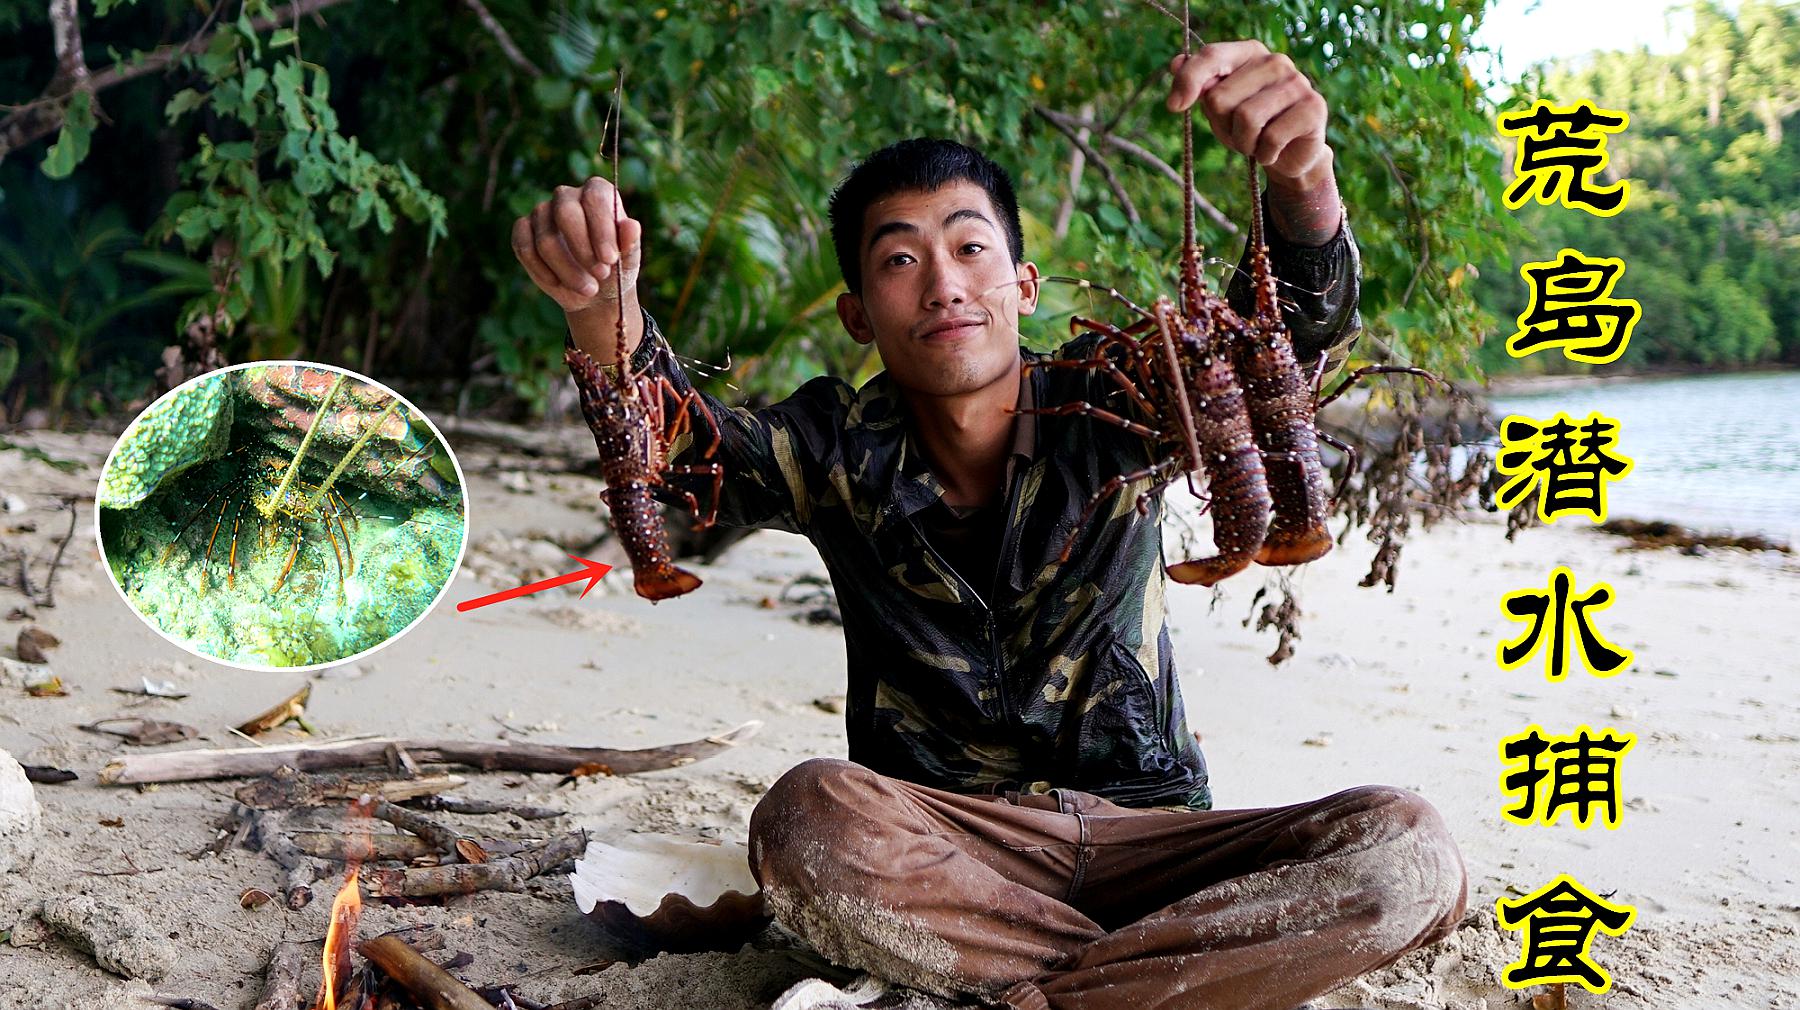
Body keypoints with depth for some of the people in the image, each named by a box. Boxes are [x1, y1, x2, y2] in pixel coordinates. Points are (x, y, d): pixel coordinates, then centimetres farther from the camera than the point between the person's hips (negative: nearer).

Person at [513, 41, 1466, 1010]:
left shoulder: (1106, 406, -4)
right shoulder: (843, 449, -2)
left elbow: (1291, 334, -21)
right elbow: (686, 448, -21)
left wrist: (1302, 176, -44)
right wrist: (602, 307, -44)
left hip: (1142, 828, 1)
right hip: (933, 846, -1)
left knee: (1408, 855, -26)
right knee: (807, 822, -35)